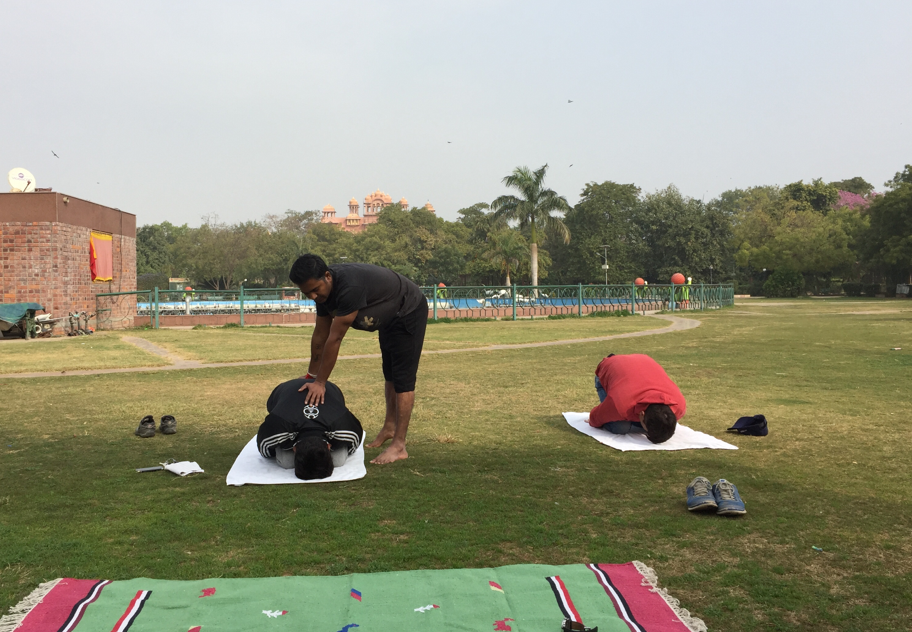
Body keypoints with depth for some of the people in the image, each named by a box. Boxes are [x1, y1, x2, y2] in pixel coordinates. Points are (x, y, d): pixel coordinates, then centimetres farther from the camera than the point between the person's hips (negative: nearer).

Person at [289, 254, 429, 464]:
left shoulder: (350, 287, -40)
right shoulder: (323, 290, -10)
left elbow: (335, 339, -35)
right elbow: (320, 336, 0)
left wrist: (320, 383, -28)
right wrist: (312, 375, 7)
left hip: (409, 313, -9)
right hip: (389, 317, 9)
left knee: (403, 378, -12)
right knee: (390, 374, 20)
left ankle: (399, 446, -10)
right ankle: (390, 426, 36)